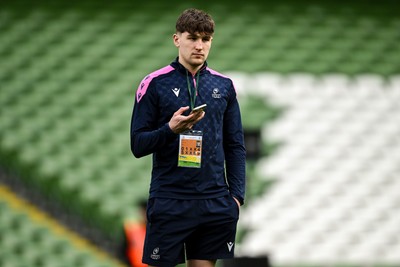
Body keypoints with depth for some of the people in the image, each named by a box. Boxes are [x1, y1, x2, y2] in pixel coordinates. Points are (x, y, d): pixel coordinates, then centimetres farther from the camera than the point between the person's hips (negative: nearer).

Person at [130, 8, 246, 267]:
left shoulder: (225, 86, 9)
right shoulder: (155, 84, -2)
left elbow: (235, 146, 13)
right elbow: (138, 145, -3)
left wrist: (237, 194, 4)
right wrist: (170, 129, -21)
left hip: (215, 204, 3)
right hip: (169, 203, -3)